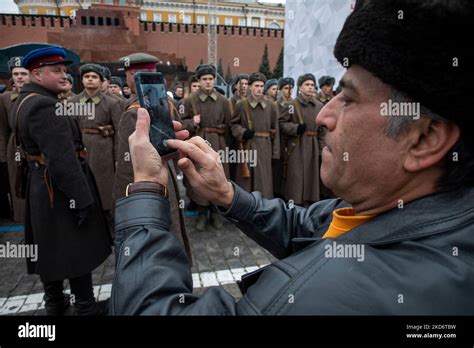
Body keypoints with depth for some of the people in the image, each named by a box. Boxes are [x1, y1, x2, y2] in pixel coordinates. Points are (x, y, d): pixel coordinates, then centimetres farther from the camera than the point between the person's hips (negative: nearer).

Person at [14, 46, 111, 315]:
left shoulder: (23, 102, 12)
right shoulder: (44, 105, -21)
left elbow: (40, 147, 12)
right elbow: (62, 160, -27)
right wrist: (82, 199, -24)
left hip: (41, 187, 10)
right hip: (62, 190, -10)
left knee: (49, 248, 19)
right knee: (77, 250, 3)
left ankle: (54, 304, 36)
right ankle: (86, 308, 18)